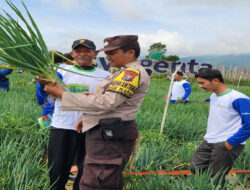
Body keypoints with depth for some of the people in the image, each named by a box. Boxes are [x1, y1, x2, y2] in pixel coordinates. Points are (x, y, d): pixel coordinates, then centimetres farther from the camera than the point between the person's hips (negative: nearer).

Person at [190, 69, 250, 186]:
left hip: (226, 145, -8)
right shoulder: (213, 96, 11)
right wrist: (209, 136, 17)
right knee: (195, 168, 6)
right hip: (208, 141, 8)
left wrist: (230, 143, -17)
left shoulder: (238, 99, -17)